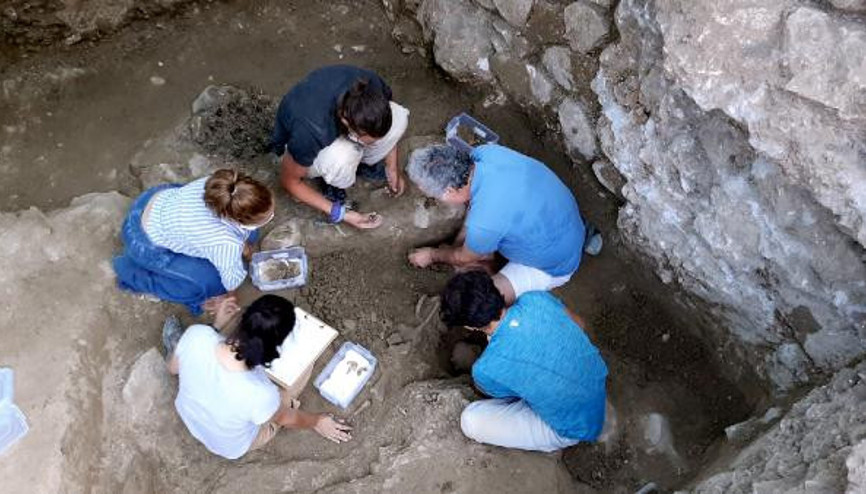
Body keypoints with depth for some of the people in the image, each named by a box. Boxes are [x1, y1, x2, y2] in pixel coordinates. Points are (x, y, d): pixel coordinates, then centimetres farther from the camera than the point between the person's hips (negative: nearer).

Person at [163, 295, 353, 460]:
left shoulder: (197, 335, -35)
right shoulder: (261, 394, -43)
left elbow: (174, 368, -8)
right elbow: (286, 419, -17)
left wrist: (217, 324, -5)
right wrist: (317, 421, 4)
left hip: (187, 413, 3)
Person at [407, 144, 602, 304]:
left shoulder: (484, 222, -38)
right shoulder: (485, 152, -20)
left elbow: (465, 258, -13)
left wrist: (432, 255, 6)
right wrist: (458, 242, 9)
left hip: (554, 264, -7)